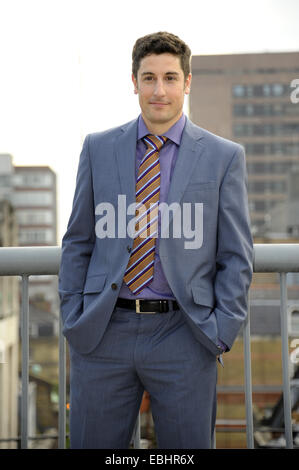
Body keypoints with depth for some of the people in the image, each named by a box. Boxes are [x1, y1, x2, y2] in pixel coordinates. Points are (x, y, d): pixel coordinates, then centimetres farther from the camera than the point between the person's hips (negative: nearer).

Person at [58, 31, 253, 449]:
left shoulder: (224, 156, 3)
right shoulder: (98, 148, 8)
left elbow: (236, 257, 3)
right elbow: (77, 242, 11)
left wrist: (220, 333, -6)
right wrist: (73, 320, 4)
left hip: (183, 336, -1)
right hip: (102, 334, 2)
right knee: (92, 443, 7)